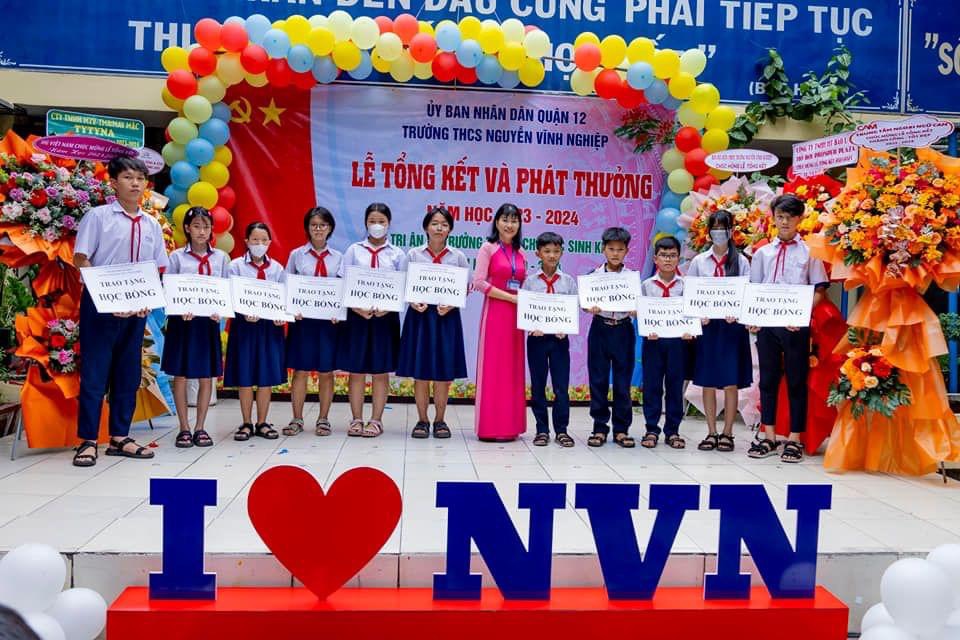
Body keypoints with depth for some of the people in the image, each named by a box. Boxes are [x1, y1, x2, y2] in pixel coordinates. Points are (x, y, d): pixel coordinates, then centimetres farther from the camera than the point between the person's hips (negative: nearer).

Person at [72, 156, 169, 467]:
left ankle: (119, 437, 20)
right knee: (94, 373, -1)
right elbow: (80, 260, -7)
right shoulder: (98, 216, -3)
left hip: (136, 309, 5)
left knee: (128, 374, 10)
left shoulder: (151, 225, 10)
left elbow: (158, 270, 13)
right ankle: (88, 440, 7)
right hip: (99, 306, -5)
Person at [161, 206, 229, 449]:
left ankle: (200, 427, 16)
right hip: (182, 321, -2)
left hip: (209, 321, 2)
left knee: (207, 376, 5)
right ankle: (184, 428, 14)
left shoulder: (221, 258, 5)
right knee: (180, 375, 3)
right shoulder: (177, 257, 0)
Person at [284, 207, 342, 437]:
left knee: (326, 371, 5)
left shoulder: (338, 258, 5)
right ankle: (297, 419, 12)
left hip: (330, 319, 1)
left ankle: (323, 419, 15)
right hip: (303, 318, 0)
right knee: (300, 370, 2)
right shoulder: (296, 255, 4)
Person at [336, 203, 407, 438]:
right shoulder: (354, 250, 6)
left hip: (386, 316, 0)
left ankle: (376, 420, 11)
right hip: (357, 315, 0)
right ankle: (357, 419, 13)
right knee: (356, 369, 3)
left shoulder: (397, 254, 6)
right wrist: (357, 308, -14)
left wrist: (387, 307, -14)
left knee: (381, 371, 4)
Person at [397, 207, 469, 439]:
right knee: (420, 372, 3)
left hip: (447, 317, 0)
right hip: (420, 315, 0)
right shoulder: (413, 254, 3)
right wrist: (413, 303, -13)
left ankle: (440, 420, 17)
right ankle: (422, 420, 15)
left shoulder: (458, 257, 4)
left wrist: (451, 305, -12)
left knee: (444, 372, 4)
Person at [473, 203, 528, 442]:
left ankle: (509, 424, 13)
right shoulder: (488, 248, -1)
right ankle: (491, 426, 2)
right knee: (493, 368, -4)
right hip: (495, 312, -5)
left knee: (512, 368, 7)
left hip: (516, 314, 6)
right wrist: (510, 297, -14)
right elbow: (479, 282, -10)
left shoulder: (520, 253, 15)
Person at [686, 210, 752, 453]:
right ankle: (711, 433, 13)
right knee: (708, 382, 4)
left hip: (733, 325, -1)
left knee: (731, 382, 0)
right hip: (707, 325, 1)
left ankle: (727, 433, 10)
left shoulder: (741, 261, 5)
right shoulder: (699, 261, 8)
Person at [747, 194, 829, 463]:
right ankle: (769, 437, 19)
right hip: (766, 323, 3)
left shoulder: (809, 251, 1)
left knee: (796, 381, 4)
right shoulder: (763, 253, 10)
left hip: (796, 326, -3)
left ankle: (794, 440, 12)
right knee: (768, 379, 9)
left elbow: (819, 290, -1)